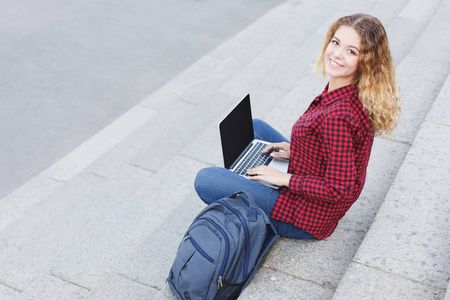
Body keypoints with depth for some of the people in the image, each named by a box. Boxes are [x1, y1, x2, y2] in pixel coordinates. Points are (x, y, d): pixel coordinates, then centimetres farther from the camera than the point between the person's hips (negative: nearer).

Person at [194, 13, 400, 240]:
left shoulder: (337, 116, -35)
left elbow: (339, 190, -30)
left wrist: (285, 179, -19)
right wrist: (295, 149, 3)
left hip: (307, 219, -9)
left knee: (205, 180, -10)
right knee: (253, 127, 22)